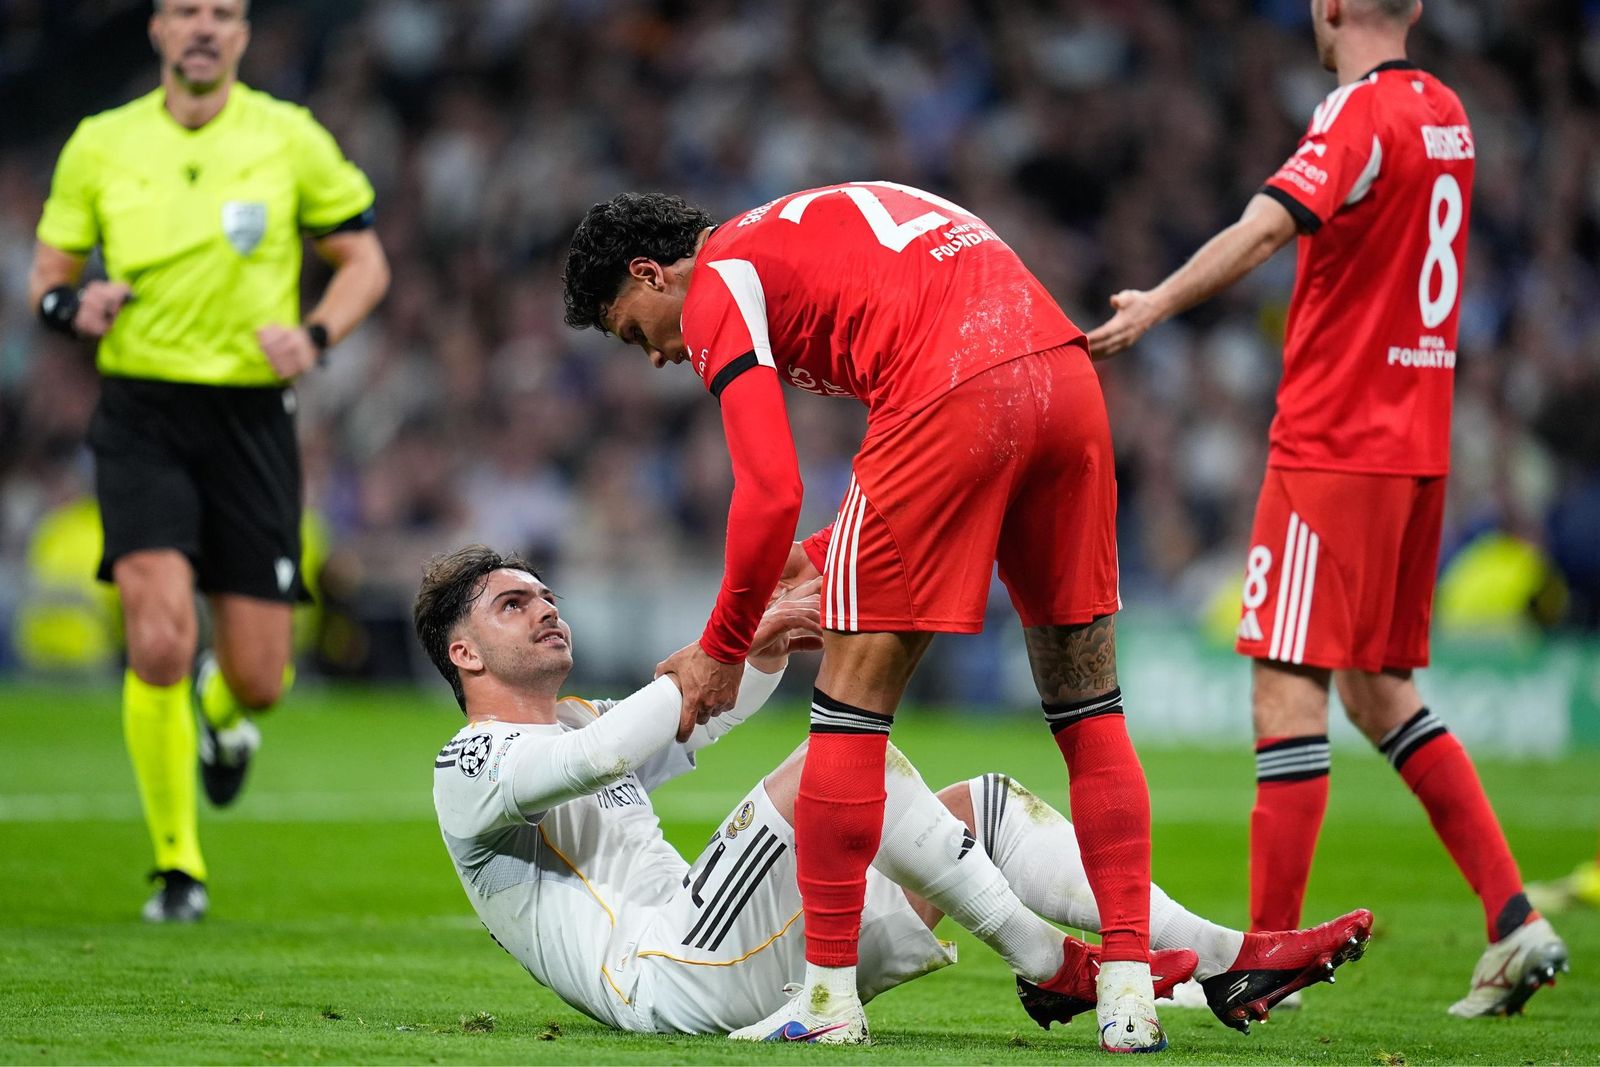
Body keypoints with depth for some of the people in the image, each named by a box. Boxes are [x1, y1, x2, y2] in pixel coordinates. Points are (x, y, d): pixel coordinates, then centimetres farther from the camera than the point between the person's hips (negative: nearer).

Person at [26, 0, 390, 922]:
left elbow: (366, 261, 7)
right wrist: (72, 306, -11)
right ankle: (178, 866, -2)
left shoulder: (290, 138, 1)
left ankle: (226, 716, 40)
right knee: (160, 644, -18)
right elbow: (49, 273, 13)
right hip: (142, 415, 0)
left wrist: (315, 335, -12)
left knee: (258, 678, 0)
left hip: (251, 416, 0)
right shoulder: (101, 145, 4)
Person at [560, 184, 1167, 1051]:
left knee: (851, 707, 4)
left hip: (953, 396, -8)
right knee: (1088, 712, 13)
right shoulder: (812, 226, 34)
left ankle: (829, 990, 7)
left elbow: (771, 494, -1)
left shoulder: (717, 286, 9)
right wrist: (825, 558, 35)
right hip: (1067, 374, 8)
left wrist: (722, 649, 11)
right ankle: (1128, 989, 8)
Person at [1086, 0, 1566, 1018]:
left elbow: (1270, 225, -29)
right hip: (1419, 444, 8)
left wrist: (1156, 305, -34)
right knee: (1381, 691, 15)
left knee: (1288, 687, -7)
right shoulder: (1446, 113, 13)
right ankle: (1515, 922, 9)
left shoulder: (1360, 113, -13)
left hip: (1333, 446, -8)